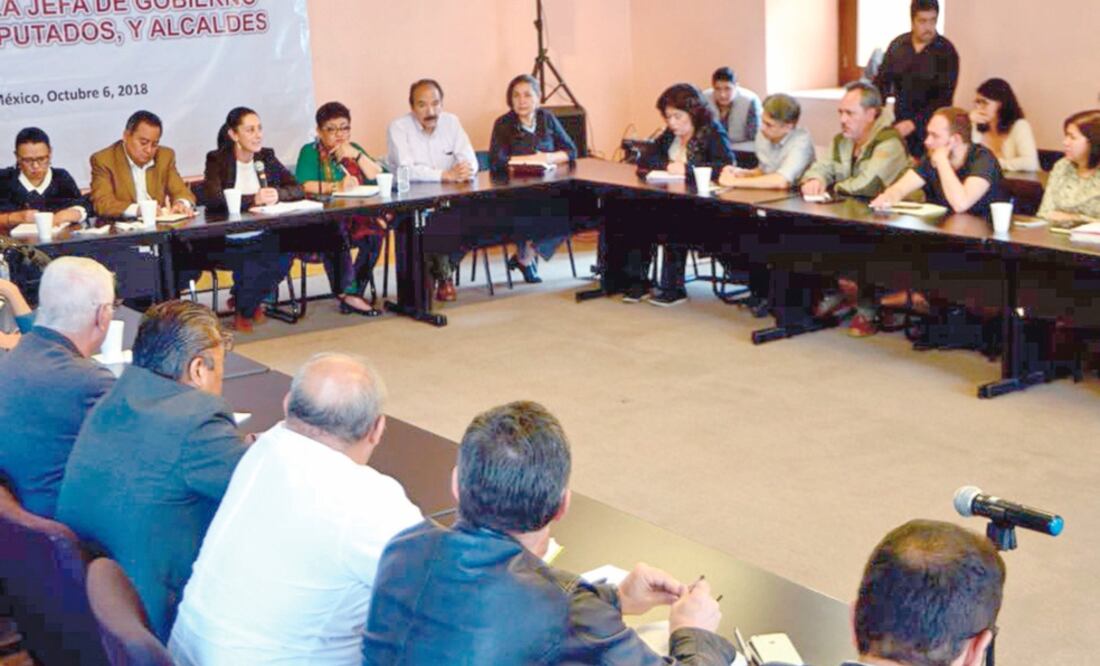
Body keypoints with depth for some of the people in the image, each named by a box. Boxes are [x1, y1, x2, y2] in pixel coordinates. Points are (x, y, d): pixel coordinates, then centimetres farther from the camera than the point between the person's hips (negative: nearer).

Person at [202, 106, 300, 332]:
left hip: (262, 238, 5)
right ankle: (242, 310, 3)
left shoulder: (267, 157, 10)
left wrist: (277, 194, -19)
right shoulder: (217, 160, -4)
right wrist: (253, 199, -28)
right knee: (251, 266, -31)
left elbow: (297, 189, 3)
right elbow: (214, 200, -20)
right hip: (226, 242, -5)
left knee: (283, 258, -24)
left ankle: (246, 305, 6)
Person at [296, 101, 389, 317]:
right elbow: (303, 186, -10)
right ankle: (348, 293, -30)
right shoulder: (310, 152, 7)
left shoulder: (354, 149, 21)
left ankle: (351, 294, -25)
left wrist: (356, 155, -3)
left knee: (375, 232, -28)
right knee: (337, 231, -37)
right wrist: (337, 186, -19)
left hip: (359, 216, 4)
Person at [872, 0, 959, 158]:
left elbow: (944, 98, -13)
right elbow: (882, 83, 6)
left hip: (930, 128, -3)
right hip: (900, 125, 3)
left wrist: (914, 123, -23)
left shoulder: (946, 52, -7)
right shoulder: (897, 45, 3)